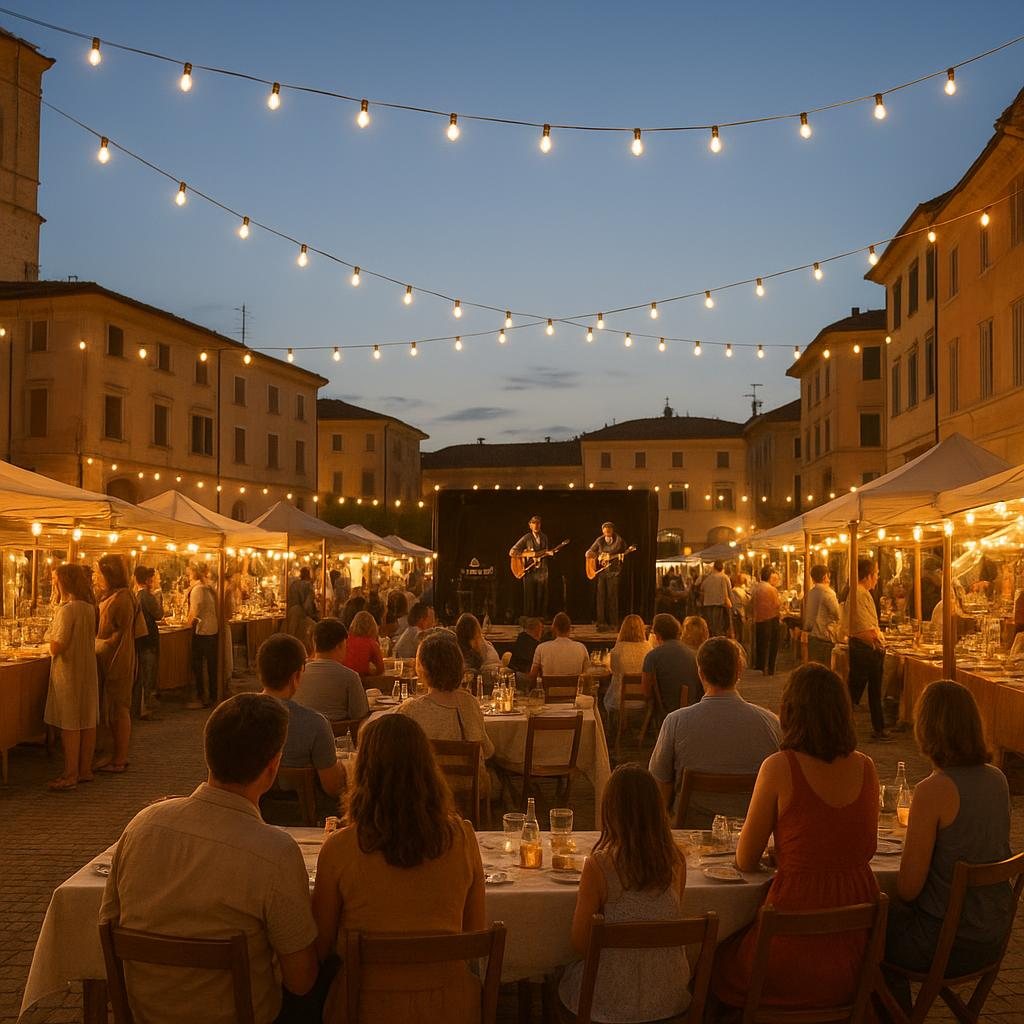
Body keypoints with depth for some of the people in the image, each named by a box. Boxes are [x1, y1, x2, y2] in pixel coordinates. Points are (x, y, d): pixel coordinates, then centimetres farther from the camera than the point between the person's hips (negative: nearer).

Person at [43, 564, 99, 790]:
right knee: (88, 722, 11)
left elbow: (57, 646, -20)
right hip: (88, 669, 8)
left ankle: (70, 775, 2)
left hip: (68, 670, -8)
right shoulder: (89, 608, 6)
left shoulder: (67, 609, -18)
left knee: (70, 724, -2)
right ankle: (85, 770, 19)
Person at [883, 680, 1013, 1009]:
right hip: (993, 935, 7)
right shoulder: (997, 779, -2)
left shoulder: (932, 791, -25)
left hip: (950, 942, -7)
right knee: (894, 915, 28)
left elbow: (908, 889, -19)